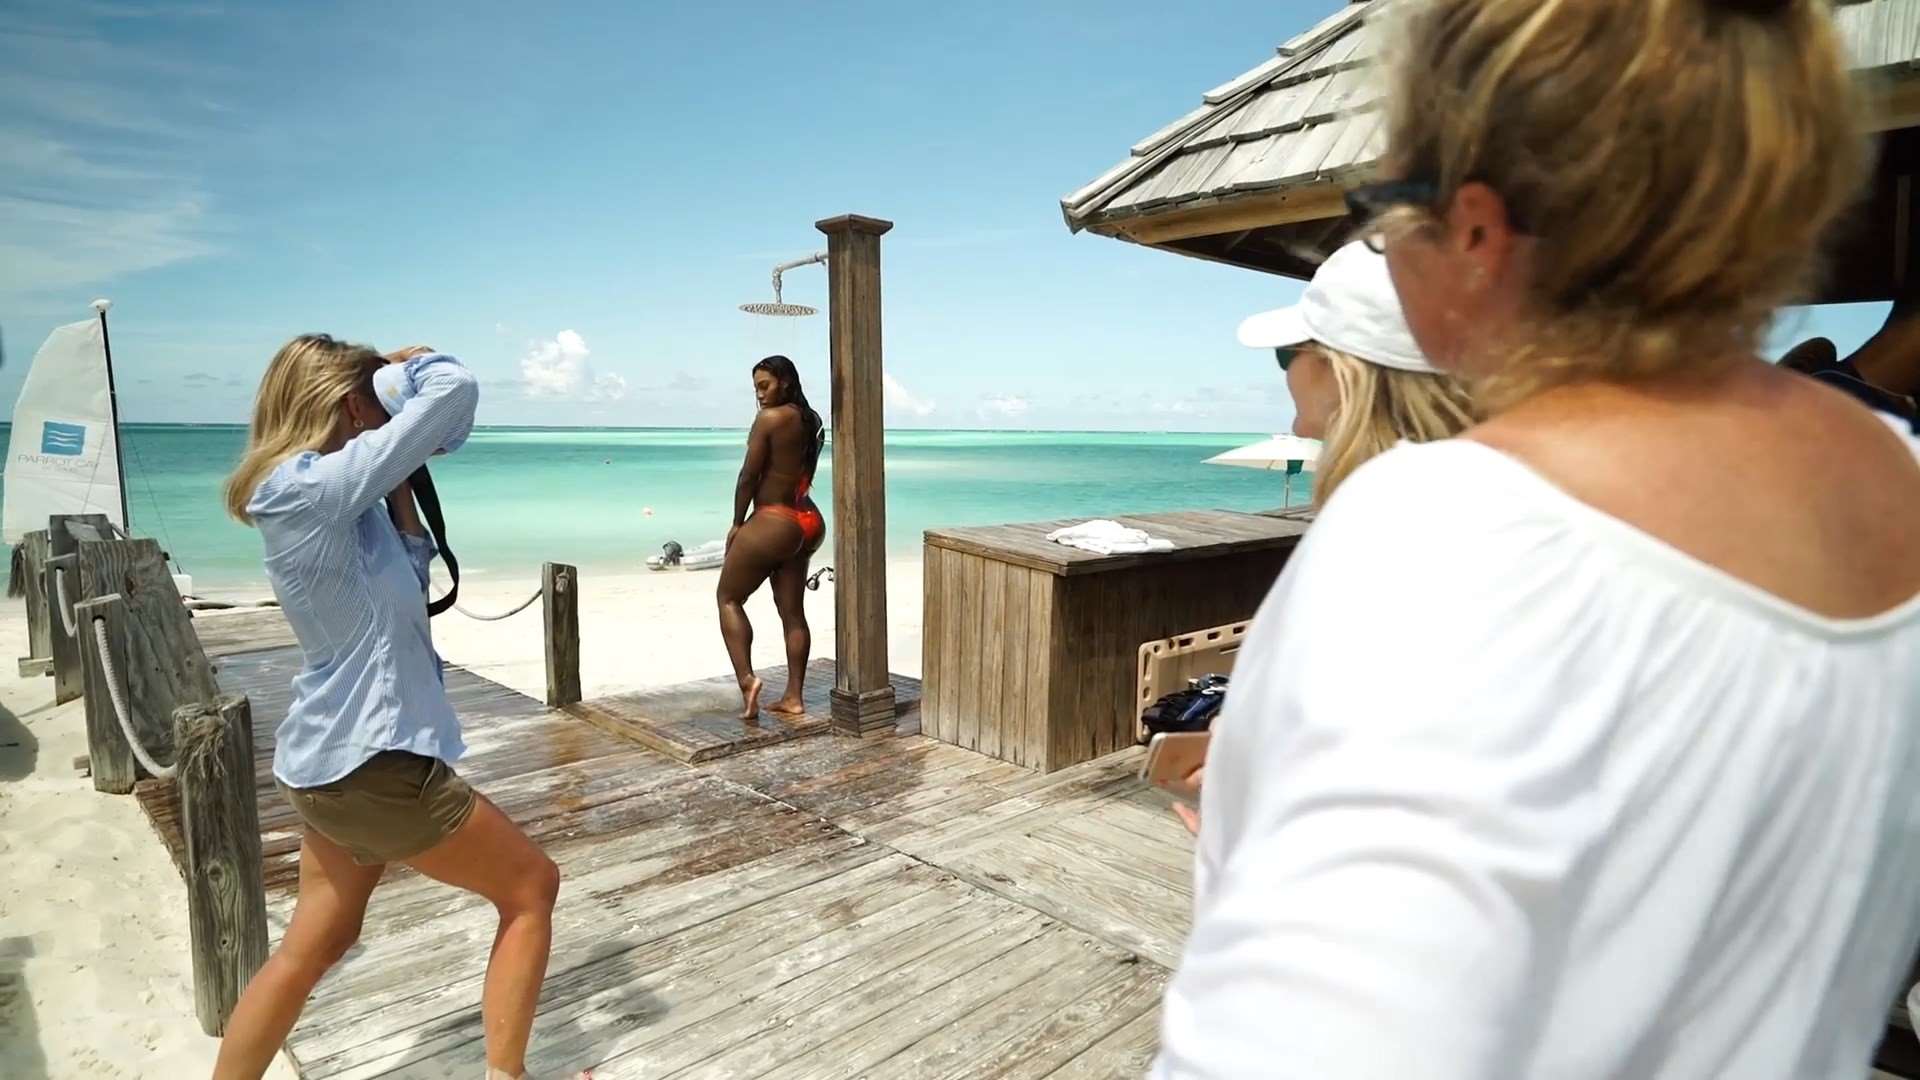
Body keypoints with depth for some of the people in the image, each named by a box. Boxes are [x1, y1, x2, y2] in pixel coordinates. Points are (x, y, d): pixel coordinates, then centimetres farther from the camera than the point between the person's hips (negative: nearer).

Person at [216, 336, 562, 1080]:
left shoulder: (307, 493, 8)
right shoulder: (316, 486, -21)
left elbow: (403, 586, 15)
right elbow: (456, 391, -24)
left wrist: (401, 494, 7)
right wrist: (409, 366, -3)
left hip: (335, 758, 9)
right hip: (370, 763, -9)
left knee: (313, 946, 22)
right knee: (532, 886, 7)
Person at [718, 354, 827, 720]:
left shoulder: (770, 418, -15)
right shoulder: (809, 420, 10)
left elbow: (749, 475, -13)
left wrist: (737, 523, -2)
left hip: (773, 522, -8)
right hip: (806, 522, 8)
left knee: (729, 597, 8)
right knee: (793, 611, 11)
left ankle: (746, 678, -5)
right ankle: (793, 697, 16)